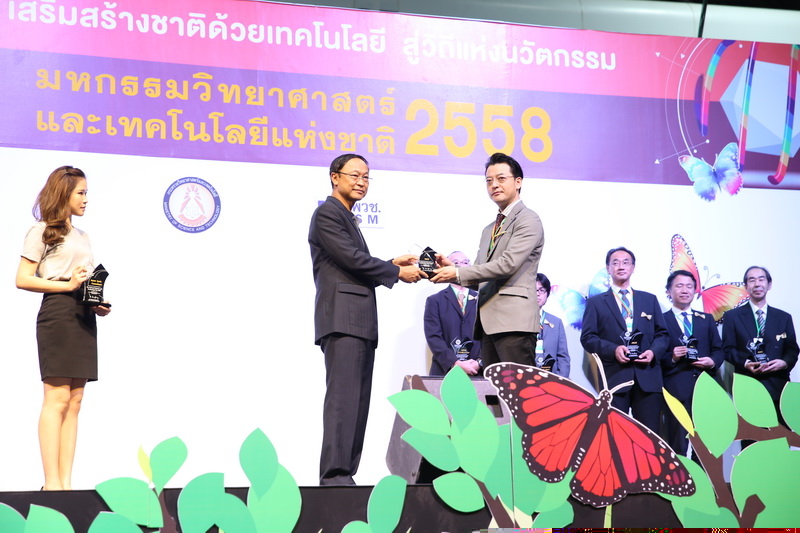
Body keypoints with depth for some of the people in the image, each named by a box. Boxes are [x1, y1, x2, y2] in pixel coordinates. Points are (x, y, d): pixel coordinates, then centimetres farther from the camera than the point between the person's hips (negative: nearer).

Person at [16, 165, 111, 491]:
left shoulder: (82, 237, 23)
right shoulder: (42, 231, 1)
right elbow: (22, 279, -6)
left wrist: (99, 304, 5)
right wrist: (67, 285, -14)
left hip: (84, 316, 7)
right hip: (57, 313, -7)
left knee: (75, 400, 3)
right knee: (57, 398, -10)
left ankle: (66, 481, 3)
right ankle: (52, 482, -10)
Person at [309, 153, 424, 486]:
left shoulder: (348, 218, 26)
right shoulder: (327, 213, -4)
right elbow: (352, 259, -13)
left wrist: (391, 264, 10)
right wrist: (397, 272, -5)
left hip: (360, 322, 10)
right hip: (341, 318, -10)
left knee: (358, 401, 5)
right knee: (343, 396, -15)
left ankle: (345, 474, 5)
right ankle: (334, 475, -18)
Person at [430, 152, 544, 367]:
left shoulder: (528, 220, -2)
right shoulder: (489, 230, 26)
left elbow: (508, 264, -14)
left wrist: (458, 273, -12)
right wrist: (451, 269, 3)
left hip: (514, 323, -8)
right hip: (488, 324, 8)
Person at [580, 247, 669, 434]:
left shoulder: (650, 299, 20)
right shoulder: (596, 302, 12)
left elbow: (662, 334, 16)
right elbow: (587, 337, 3)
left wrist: (654, 351, -5)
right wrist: (613, 350, -13)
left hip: (648, 377, 2)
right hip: (614, 376, -2)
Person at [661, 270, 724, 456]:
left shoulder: (707, 320, 20)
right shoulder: (661, 320, 6)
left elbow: (718, 350, 15)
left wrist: (713, 361, -5)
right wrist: (672, 358, -16)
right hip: (676, 389, -4)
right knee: (677, 446, -4)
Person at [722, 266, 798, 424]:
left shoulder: (784, 317, 16)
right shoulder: (732, 316, 9)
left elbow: (792, 349, 14)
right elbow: (728, 349, 4)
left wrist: (785, 362, -9)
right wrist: (745, 363, -15)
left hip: (777, 386, 2)